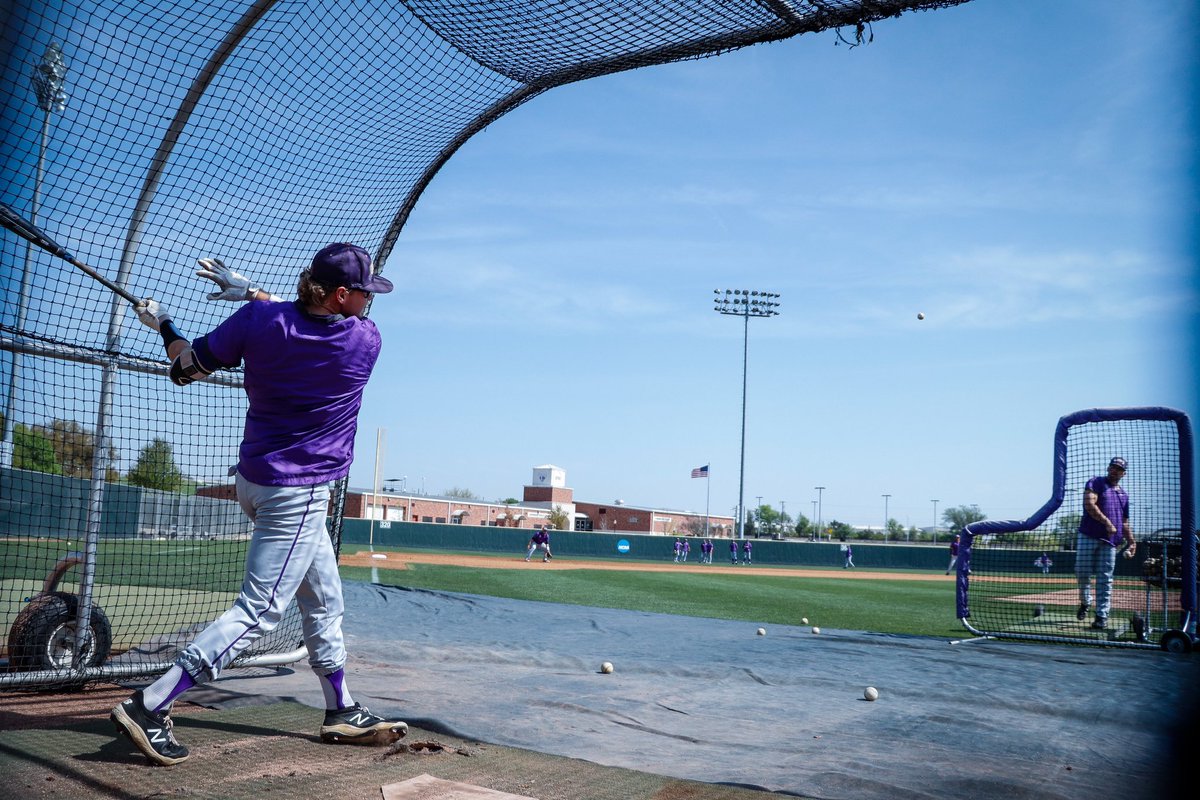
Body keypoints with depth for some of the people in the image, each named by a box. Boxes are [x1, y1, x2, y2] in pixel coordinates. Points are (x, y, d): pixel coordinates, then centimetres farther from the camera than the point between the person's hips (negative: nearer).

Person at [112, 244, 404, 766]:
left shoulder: (259, 320, -6)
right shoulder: (366, 342, -13)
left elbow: (187, 368, 1)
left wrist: (164, 325, 18)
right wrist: (251, 293, 8)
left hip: (254, 479, 7)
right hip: (296, 493, -7)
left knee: (324, 601, 18)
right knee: (259, 611, -3)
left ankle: (342, 712, 29)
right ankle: (149, 707, -5)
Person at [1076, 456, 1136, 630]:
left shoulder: (1123, 495, 22)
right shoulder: (1096, 483, 4)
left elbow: (1124, 522, 24)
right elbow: (1089, 504, -13)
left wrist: (1131, 541, 11)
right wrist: (1106, 522, -17)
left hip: (1109, 541, 4)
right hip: (1088, 537, -4)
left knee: (1105, 579, -2)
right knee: (1082, 572, -6)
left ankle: (1102, 616, -1)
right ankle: (1085, 602, 20)